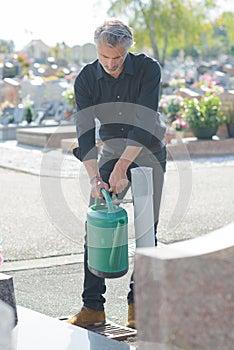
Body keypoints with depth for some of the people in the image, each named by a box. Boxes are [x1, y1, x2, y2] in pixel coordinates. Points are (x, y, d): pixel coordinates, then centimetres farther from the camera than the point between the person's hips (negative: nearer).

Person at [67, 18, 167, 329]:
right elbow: (84, 131, -17)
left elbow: (144, 124, -26)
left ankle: (138, 304, 6)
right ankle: (93, 307, -2)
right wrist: (94, 177, -29)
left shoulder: (148, 68, -20)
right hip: (111, 151, 2)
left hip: (148, 152, -2)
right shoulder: (86, 79, -12)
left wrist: (121, 168, -31)